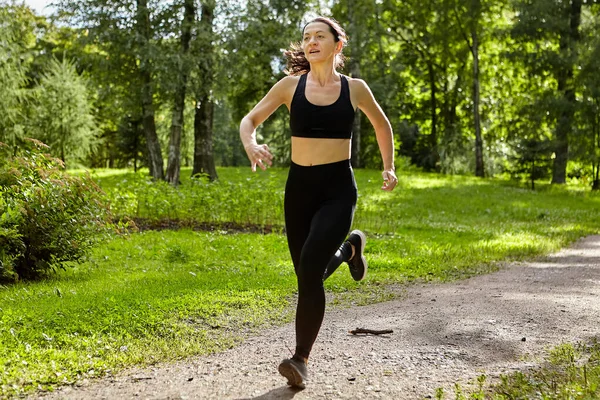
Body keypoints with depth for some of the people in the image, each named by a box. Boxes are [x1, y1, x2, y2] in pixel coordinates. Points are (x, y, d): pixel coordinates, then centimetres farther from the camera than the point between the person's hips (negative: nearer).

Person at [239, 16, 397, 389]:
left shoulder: (354, 88, 1)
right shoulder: (290, 85, 2)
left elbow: (382, 124, 19)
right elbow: (249, 120, 3)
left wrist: (389, 167, 20)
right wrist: (251, 145, -19)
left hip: (338, 189, -3)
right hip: (299, 187, 3)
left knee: (310, 268, -23)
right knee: (309, 274, 13)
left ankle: (301, 360, -12)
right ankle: (348, 248, 48)